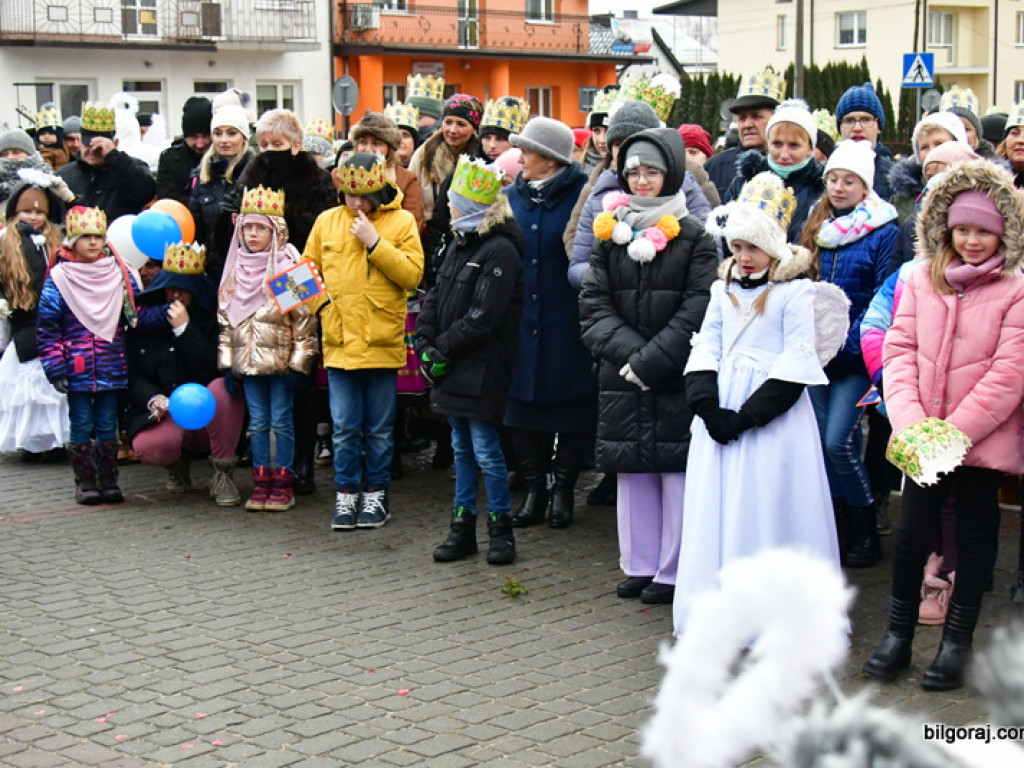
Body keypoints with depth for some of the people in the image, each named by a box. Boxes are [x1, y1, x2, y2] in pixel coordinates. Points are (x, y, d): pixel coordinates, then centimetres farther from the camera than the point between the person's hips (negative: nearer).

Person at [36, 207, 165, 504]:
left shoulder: (121, 275, 5)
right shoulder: (58, 279, -3)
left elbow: (139, 314, 5)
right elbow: (47, 328, -3)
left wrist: (165, 312, -13)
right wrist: (55, 367, -9)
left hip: (112, 366, 2)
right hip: (77, 368, -2)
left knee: (107, 426, 8)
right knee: (81, 426, 4)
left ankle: (109, 483, 17)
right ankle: (85, 484, 14)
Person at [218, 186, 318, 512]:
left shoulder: (290, 266, -6)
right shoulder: (235, 270, 9)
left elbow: (304, 319, -8)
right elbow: (224, 319, 13)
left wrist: (298, 363, -12)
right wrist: (227, 363, 8)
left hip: (280, 360, -4)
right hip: (247, 360, 5)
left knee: (281, 420, 0)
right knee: (257, 422, 9)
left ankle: (282, 484, 9)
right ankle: (261, 483, 15)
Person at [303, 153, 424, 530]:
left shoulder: (401, 221, 1)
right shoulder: (327, 222, 8)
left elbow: (412, 274, -8)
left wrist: (375, 242, -14)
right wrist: (322, 302, -2)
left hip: (382, 343, -2)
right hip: (339, 342, 2)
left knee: (380, 428, 8)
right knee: (344, 427, 5)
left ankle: (376, 494, 20)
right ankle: (346, 495, 16)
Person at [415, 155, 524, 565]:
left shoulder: (500, 250, -15)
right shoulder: (459, 244, 13)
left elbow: (483, 318, -19)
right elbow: (434, 297, 14)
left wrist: (443, 348, -15)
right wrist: (425, 343, 0)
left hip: (483, 369, -9)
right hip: (451, 366, 9)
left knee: (485, 449, -3)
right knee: (462, 448, 13)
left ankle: (501, 527, 10)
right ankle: (463, 526, 20)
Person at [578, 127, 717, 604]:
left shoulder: (694, 237, -3)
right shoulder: (609, 233, 8)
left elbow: (696, 312, -9)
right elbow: (594, 301, 4)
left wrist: (651, 361, -15)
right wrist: (626, 350, -11)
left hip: (677, 376, -4)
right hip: (622, 375, 4)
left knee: (677, 470, -1)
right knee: (632, 471, 9)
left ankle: (673, 571, 8)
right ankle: (640, 565, 19)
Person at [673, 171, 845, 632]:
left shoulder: (796, 291, -5)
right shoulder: (724, 288, 14)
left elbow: (797, 363, -11)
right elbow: (705, 347, 12)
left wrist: (747, 416, -16)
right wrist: (708, 406, -5)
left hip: (772, 415, -6)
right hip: (721, 410, 6)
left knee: (765, 512, -4)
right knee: (716, 507, 8)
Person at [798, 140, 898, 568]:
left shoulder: (884, 232, -5)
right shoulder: (816, 228, 12)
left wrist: (848, 343, -16)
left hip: (855, 358, -5)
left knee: (839, 442, -12)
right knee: (821, 444, 5)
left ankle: (866, 533, 4)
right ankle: (838, 531, 16)